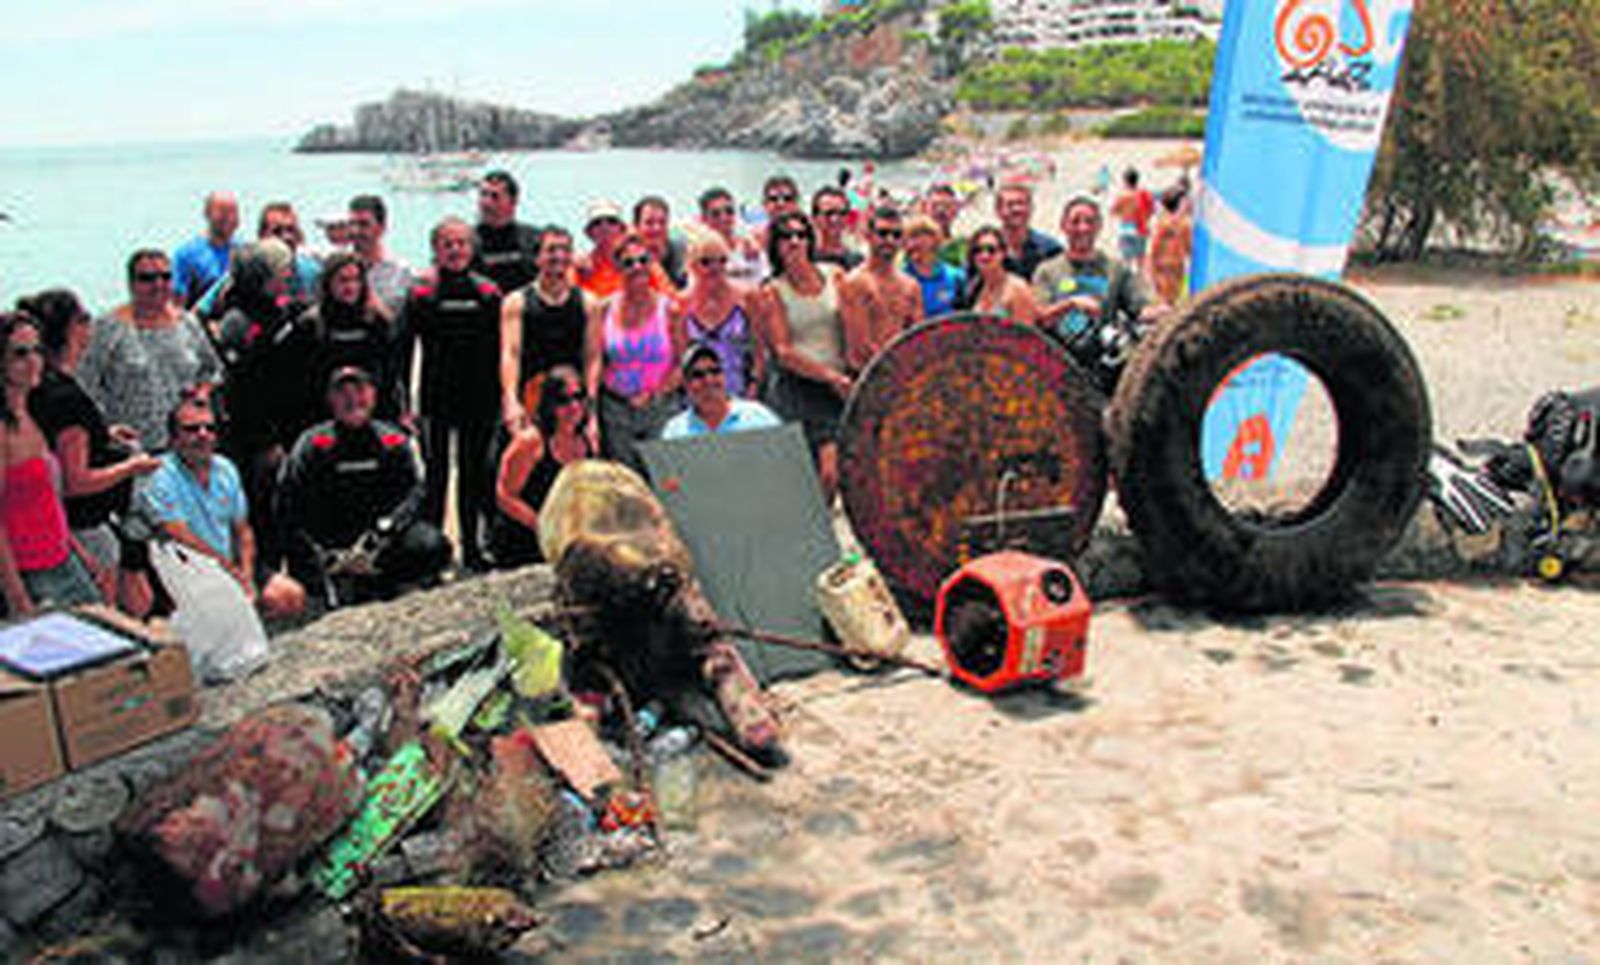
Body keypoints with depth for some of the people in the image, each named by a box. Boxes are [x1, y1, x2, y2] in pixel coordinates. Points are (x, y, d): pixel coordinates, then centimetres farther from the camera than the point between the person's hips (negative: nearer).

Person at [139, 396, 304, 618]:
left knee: (293, 596, -9)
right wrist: (236, 573, -15)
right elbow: (183, 540, -18)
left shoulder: (226, 470, 10)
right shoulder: (159, 477, -11)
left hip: (230, 567, 7)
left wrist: (247, 577, -4)